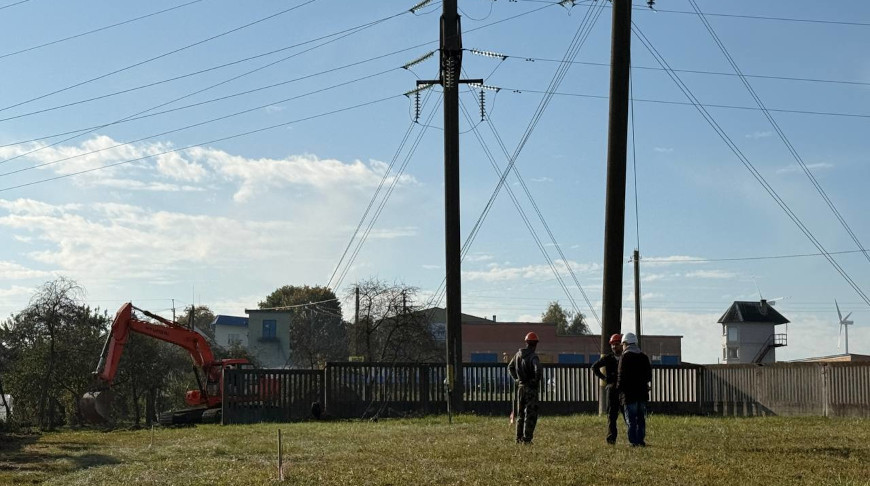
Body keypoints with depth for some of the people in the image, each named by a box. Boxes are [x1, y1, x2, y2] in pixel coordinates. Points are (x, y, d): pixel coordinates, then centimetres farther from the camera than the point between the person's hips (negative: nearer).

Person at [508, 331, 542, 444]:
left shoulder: (518, 354, 6)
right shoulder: (533, 356, -16)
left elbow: (510, 367, 19)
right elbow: (538, 370, -31)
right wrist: (537, 381, -14)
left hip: (520, 387, 7)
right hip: (531, 388, -7)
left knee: (520, 414, 16)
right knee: (530, 414, -2)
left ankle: (519, 438, 19)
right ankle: (527, 439, -4)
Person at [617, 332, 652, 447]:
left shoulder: (624, 357, -8)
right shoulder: (644, 357, 11)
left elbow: (621, 376, -11)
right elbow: (649, 376, 13)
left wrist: (619, 388, 1)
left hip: (629, 394, -6)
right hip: (642, 392, 6)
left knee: (631, 419, -3)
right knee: (641, 418, 11)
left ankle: (633, 441, -7)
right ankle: (641, 440, 10)